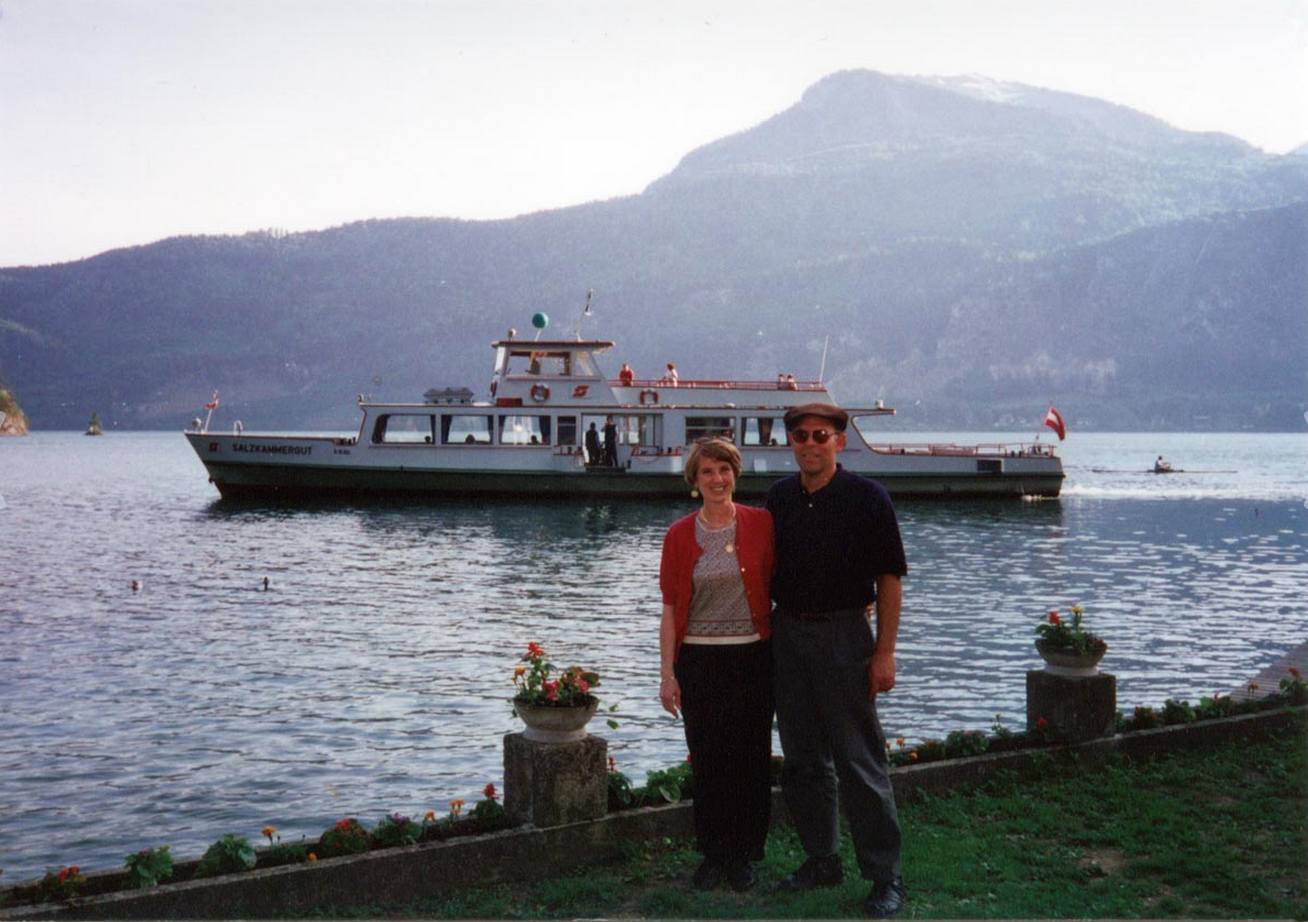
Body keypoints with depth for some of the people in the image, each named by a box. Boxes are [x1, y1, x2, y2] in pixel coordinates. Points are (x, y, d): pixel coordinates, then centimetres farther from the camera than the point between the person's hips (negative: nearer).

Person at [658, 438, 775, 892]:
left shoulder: (761, 523, -1)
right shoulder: (680, 535, 1)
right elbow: (670, 610, 3)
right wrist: (667, 673, -2)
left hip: (753, 657, 0)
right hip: (699, 662, 0)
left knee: (751, 760, 3)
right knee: (707, 761, 5)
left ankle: (743, 856, 18)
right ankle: (713, 855, 20)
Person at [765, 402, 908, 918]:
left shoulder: (866, 497, -5)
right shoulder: (779, 497, 8)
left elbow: (889, 577, -5)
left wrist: (885, 652, -10)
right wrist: (769, 633, 11)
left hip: (843, 634, -5)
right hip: (787, 634, 5)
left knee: (860, 762, -4)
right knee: (803, 759, 11)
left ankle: (884, 876, 5)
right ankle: (821, 860, 23)